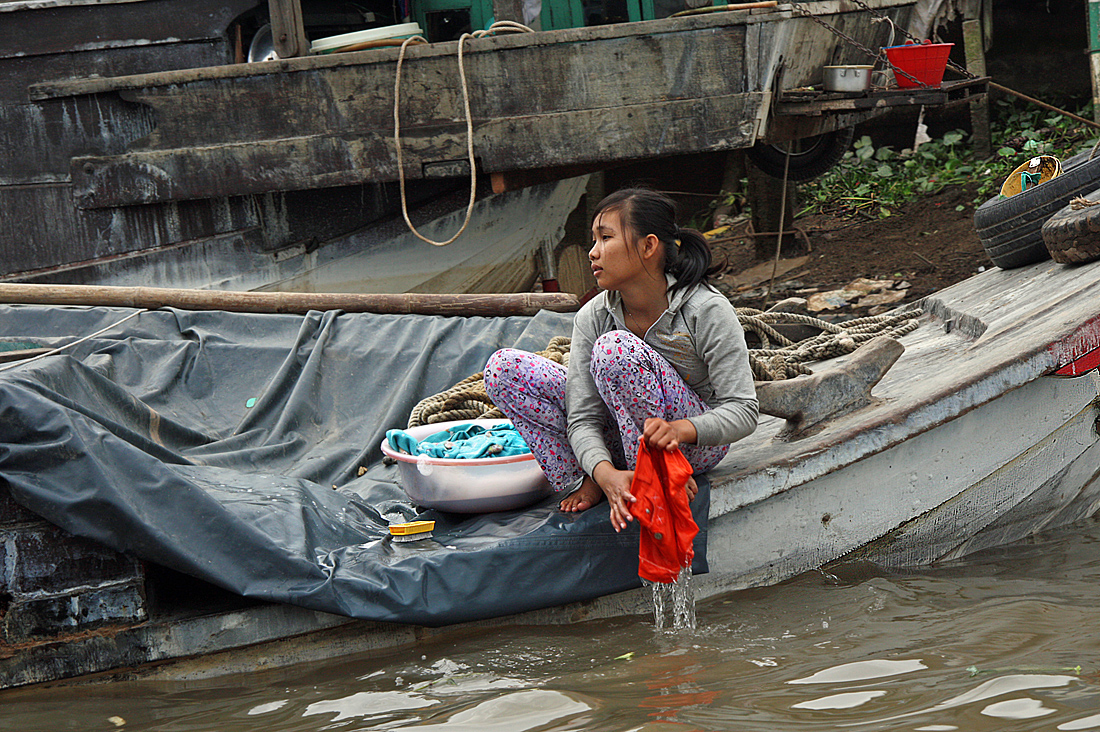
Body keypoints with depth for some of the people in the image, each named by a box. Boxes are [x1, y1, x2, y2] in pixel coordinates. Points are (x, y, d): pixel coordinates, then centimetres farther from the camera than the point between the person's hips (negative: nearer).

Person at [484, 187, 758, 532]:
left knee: (616, 348, -32)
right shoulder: (592, 318, -8)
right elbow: (583, 418, -13)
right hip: (624, 444, 5)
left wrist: (680, 429, -43)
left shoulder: (707, 310, -19)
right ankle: (585, 481, -12)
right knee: (504, 368, -11)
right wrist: (606, 474, -35)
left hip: (694, 442, -5)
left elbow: (743, 411, -21)